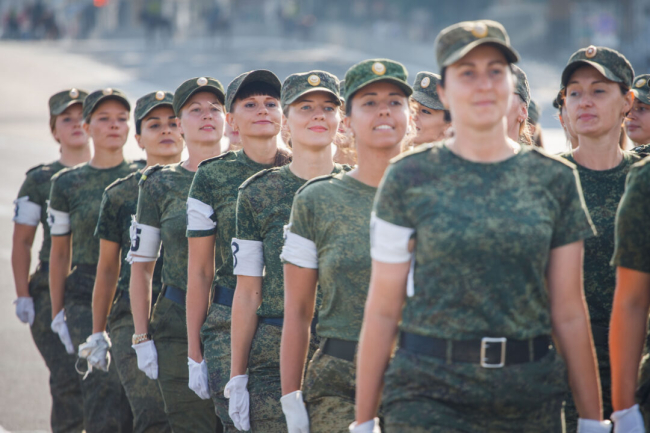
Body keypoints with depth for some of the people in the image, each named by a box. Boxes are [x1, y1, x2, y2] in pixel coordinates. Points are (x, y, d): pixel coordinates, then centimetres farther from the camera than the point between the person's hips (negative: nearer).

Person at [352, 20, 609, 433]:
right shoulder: (409, 178, 0)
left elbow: (569, 312, 8)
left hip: (532, 398, 2)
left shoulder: (556, 179, 7)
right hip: (428, 394, -2)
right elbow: (382, 310, 1)